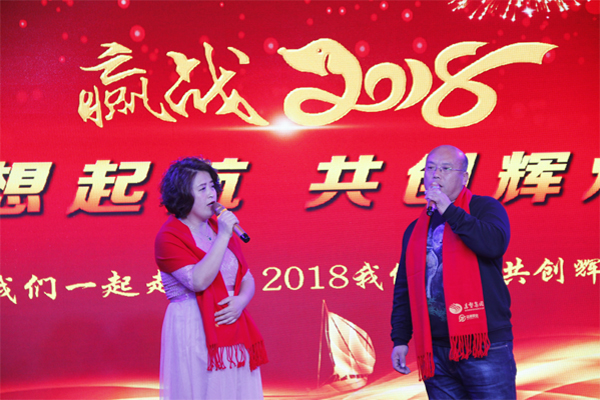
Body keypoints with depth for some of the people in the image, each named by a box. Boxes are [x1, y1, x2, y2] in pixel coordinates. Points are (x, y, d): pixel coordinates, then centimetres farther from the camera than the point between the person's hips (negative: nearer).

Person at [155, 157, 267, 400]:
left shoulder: (220, 227, 12)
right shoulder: (169, 237, -8)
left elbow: (247, 278, 14)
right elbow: (198, 281, -22)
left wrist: (241, 300, -8)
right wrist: (223, 236, -20)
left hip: (230, 327, 6)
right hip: (192, 332, -6)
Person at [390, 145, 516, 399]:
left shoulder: (484, 208, 4)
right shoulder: (415, 230, 17)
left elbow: (495, 244, -19)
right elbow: (404, 289, 19)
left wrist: (449, 210, -13)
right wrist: (400, 339, 11)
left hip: (484, 347, -5)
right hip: (436, 352, 5)